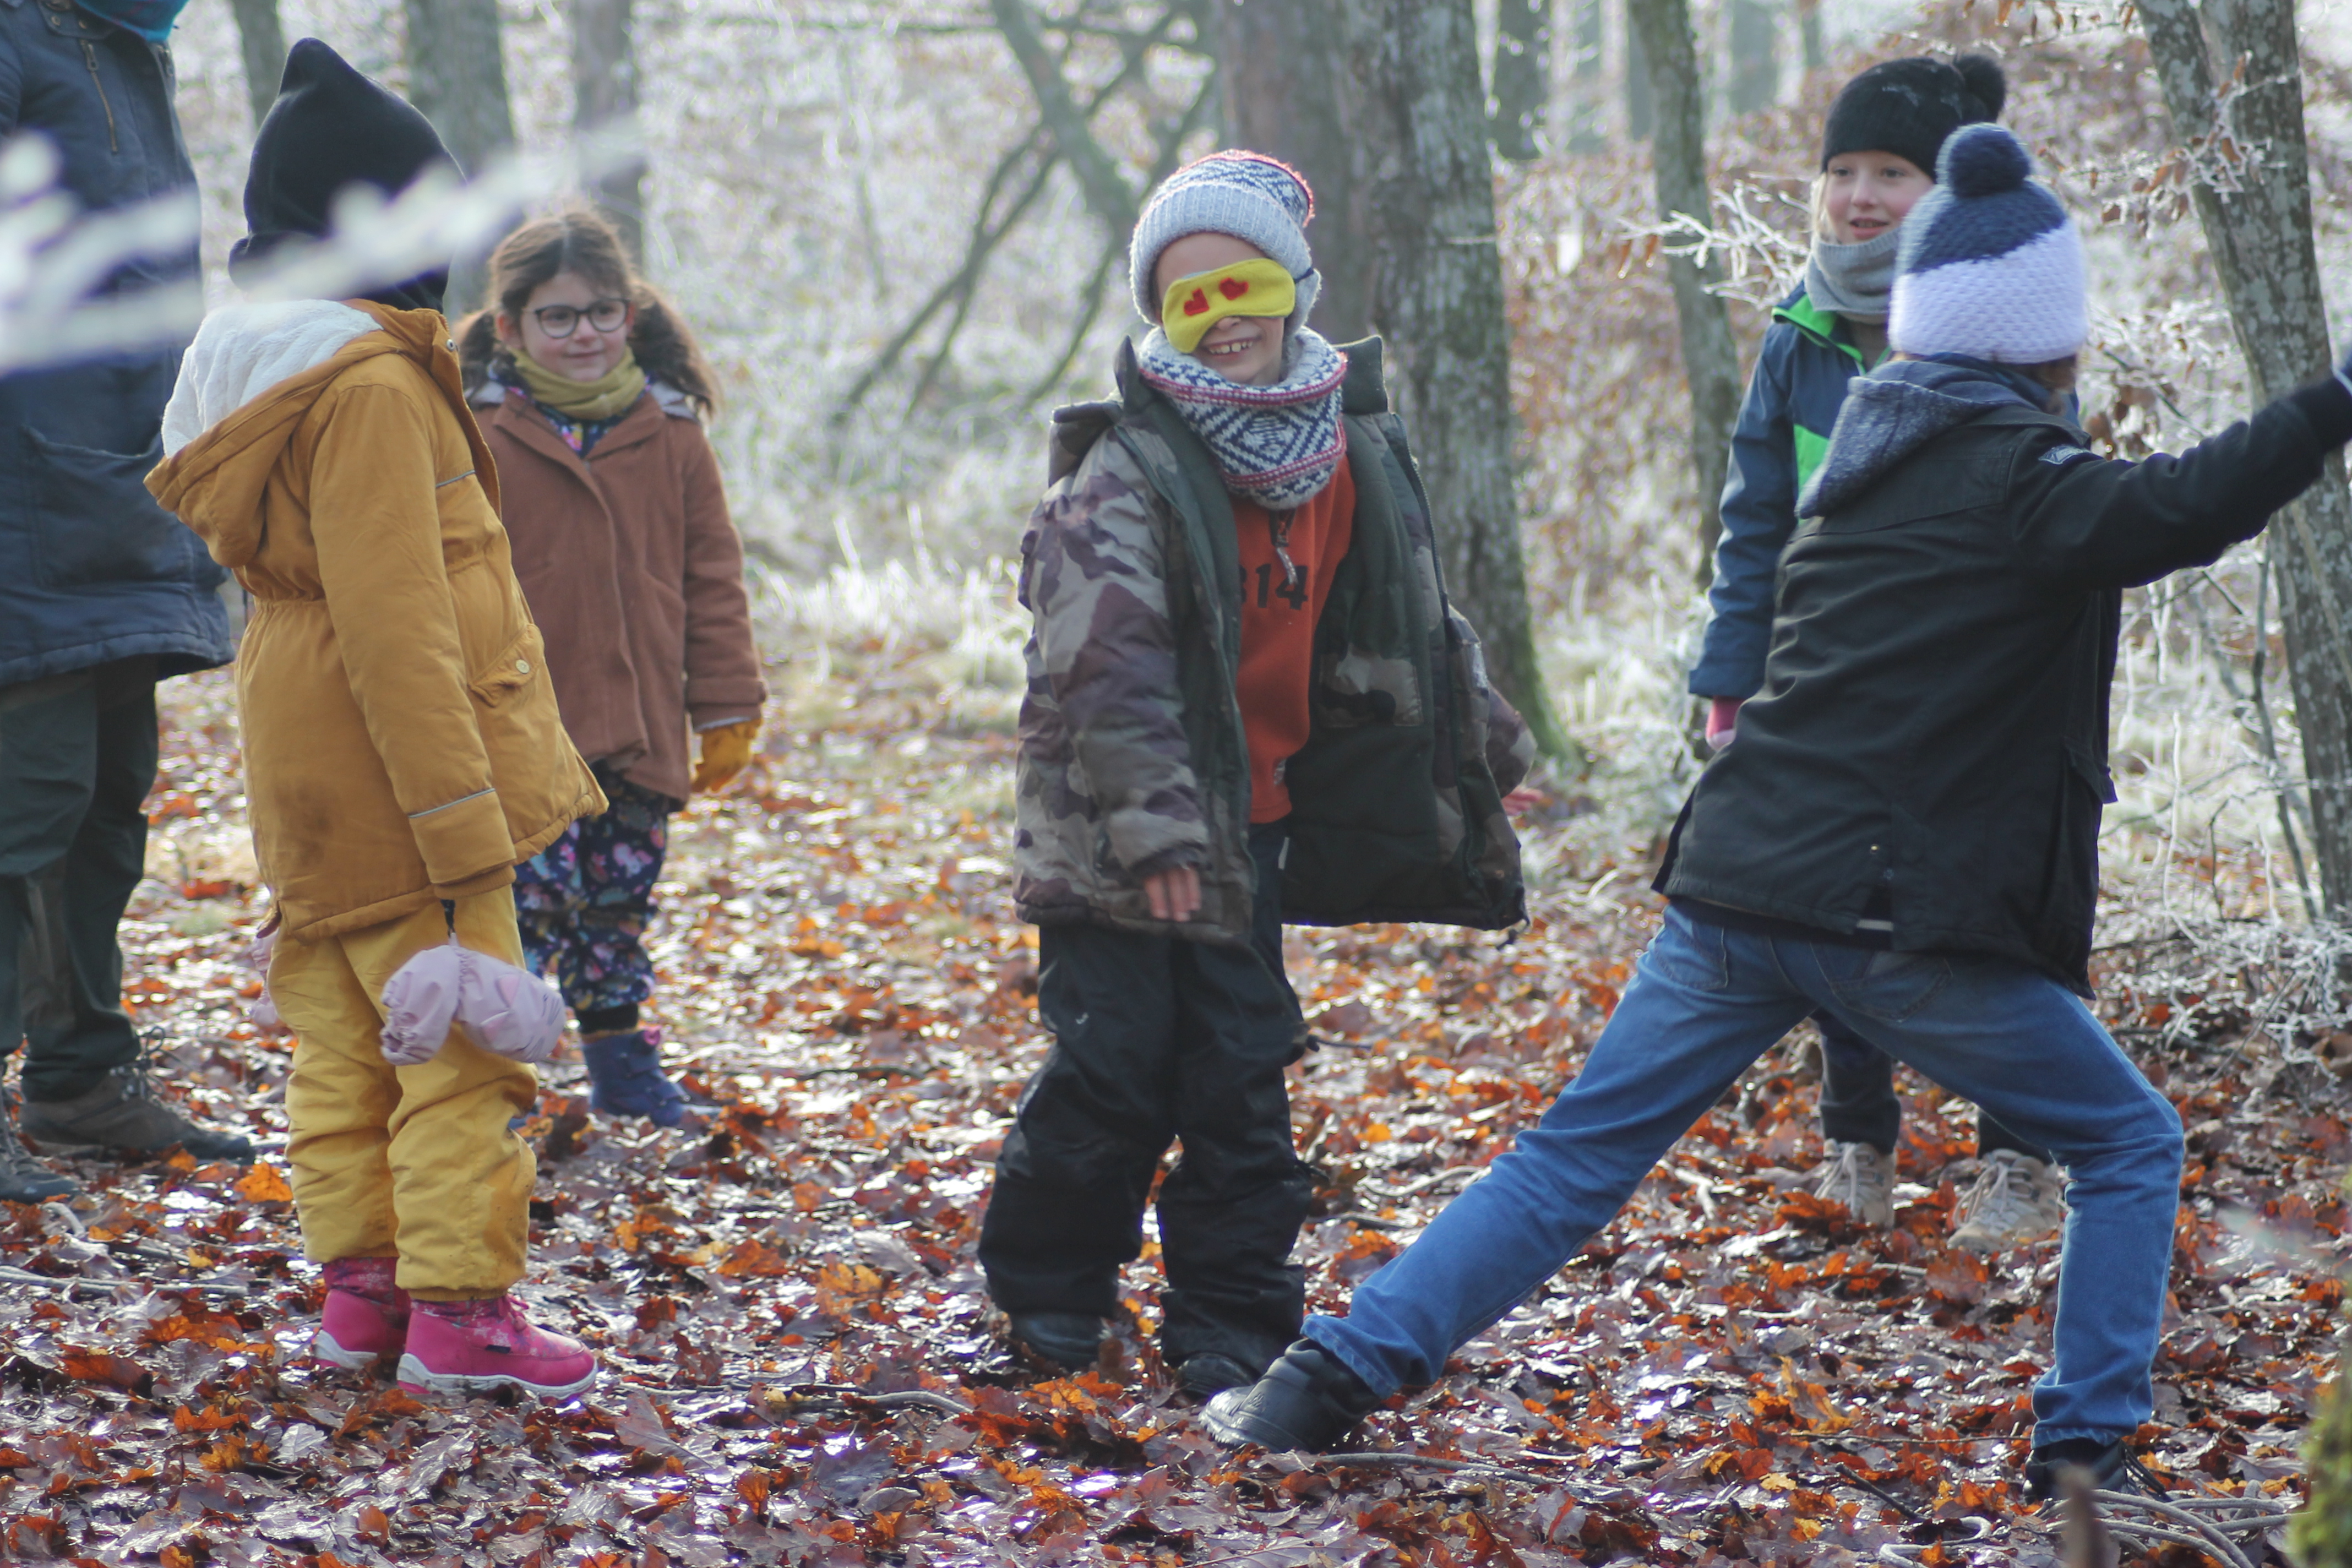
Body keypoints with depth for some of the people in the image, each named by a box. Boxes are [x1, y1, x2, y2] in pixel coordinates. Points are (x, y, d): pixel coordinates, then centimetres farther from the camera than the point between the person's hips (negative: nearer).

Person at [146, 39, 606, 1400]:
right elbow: (394, 624, -24)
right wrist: (460, 817, -23)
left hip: (310, 777, 10)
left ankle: (363, 1283, 21)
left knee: (344, 1036, 15)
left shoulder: (262, 366, 12)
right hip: (394, 771, -10)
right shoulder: (371, 384, -19)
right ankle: (459, 1310, -1)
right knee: (461, 1044, -3)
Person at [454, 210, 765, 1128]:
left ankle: (618, 1055, 28)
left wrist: (727, 710, 10)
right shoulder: (478, 436, -4)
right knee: (534, 889, -11)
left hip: (640, 729, 4)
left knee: (622, 895, 12)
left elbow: (711, 579, 11)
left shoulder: (672, 434, 6)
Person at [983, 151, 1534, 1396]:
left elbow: (1406, 619, 20)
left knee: (1241, 1071, 5)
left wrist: (1482, 742, 24)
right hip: (1116, 832, -5)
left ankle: (1232, 1318, 14)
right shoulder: (1129, 465, -14)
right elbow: (1107, 659, -21)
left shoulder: (1350, 449, 6)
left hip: (1251, 817, 5)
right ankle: (1047, 1288, 16)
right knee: (1114, 1067, -4)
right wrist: (1150, 818, -27)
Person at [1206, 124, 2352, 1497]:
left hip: (1743, 883, 7)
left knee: (1577, 1160, 10)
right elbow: (2180, 513, -28)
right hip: (1910, 919, -6)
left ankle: (1326, 1383, 3)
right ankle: (2089, 1448, 6)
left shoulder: (1877, 437, 14)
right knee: (2133, 1149, 12)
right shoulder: (2012, 471, -10)